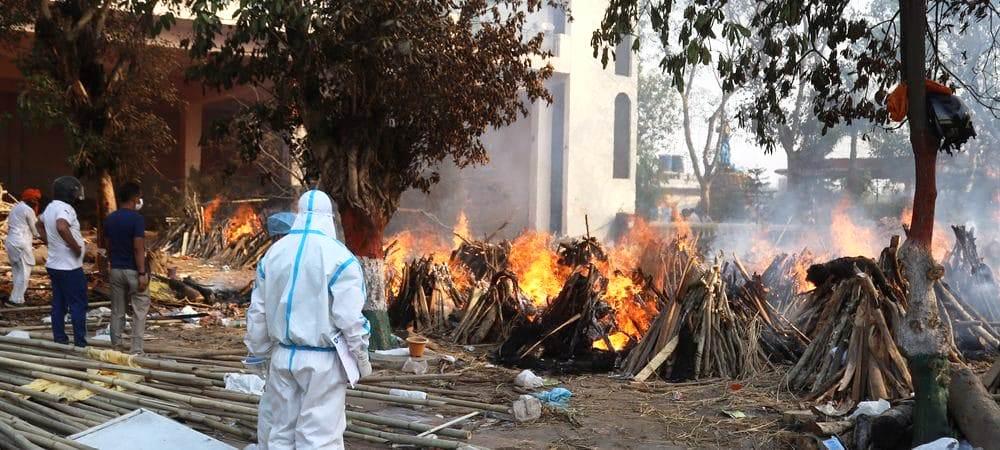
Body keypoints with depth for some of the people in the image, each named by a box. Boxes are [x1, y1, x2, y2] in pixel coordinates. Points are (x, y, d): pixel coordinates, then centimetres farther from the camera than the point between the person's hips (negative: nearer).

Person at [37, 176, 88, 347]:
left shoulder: (50, 207, 11)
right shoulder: (65, 208, -19)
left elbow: (40, 225, 30)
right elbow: (61, 227, -39)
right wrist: (75, 247, -27)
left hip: (54, 265, 9)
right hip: (69, 267, -9)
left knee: (59, 304, 12)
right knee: (78, 305, -4)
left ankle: (60, 340, 16)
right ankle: (80, 343, -4)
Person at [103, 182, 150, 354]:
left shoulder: (109, 219, 6)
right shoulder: (137, 219, -14)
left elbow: (108, 246, 11)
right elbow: (138, 248, -18)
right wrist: (142, 274, -17)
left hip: (116, 270, 6)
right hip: (133, 271, -6)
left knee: (117, 311, 11)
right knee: (139, 311, 1)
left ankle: (116, 347, 14)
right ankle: (136, 349, -3)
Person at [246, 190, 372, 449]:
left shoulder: (273, 253, 6)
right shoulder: (337, 256, -11)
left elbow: (257, 311, 11)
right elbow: (350, 318, -13)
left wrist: (258, 350, 23)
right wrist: (362, 359, -1)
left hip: (283, 357, 5)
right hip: (323, 360, -5)